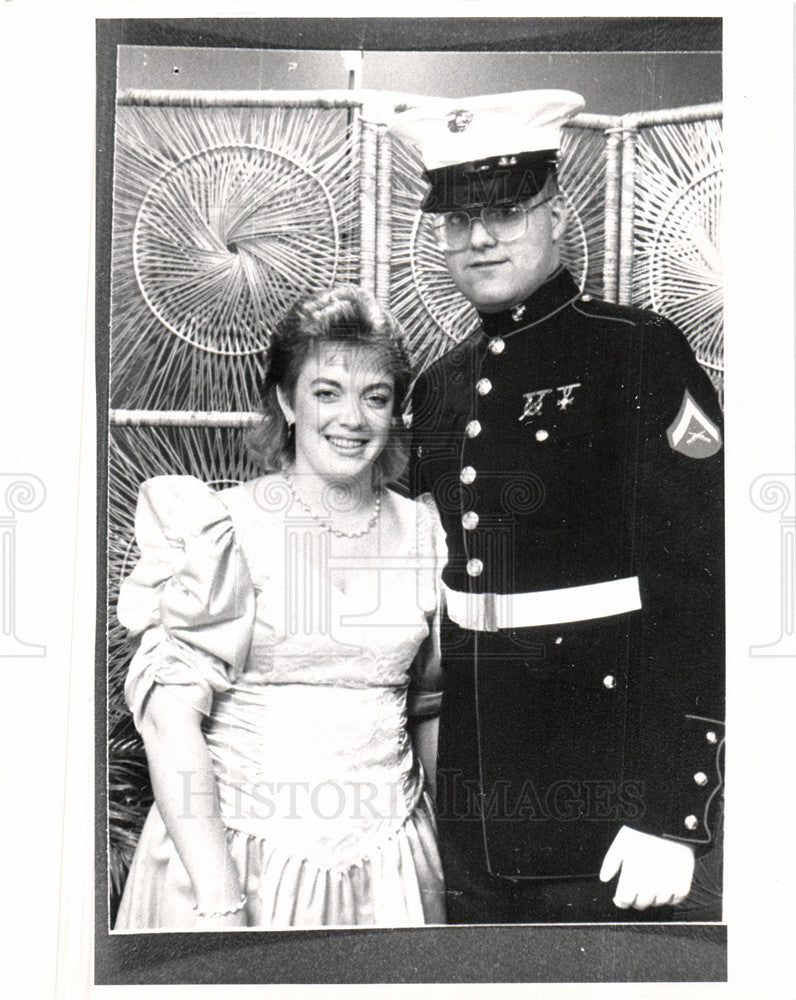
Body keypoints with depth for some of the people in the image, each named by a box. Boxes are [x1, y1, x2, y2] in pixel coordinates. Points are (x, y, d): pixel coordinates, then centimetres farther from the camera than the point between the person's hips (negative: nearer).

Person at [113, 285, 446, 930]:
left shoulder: (423, 533, 2)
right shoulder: (226, 529, -10)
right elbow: (170, 716, -15)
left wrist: (457, 849, 9)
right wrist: (218, 904, -18)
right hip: (239, 852, -3)